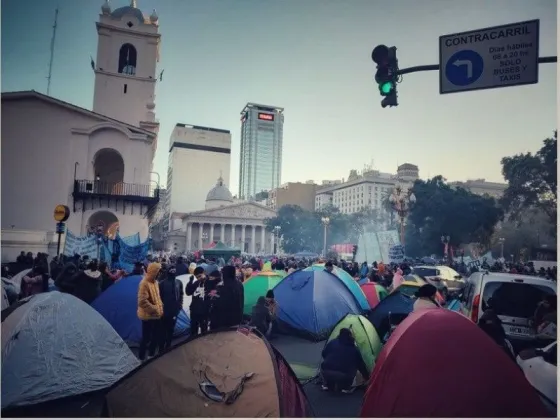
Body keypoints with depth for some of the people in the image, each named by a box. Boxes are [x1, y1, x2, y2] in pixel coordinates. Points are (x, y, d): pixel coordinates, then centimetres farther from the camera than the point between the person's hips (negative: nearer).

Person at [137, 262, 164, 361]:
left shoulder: (154, 282, 7)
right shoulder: (144, 283, -21)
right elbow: (142, 301, -26)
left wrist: (160, 308, 8)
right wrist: (154, 310, -20)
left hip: (156, 315, 9)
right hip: (148, 316, -8)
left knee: (155, 336, 17)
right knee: (146, 337, 2)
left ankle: (151, 354, 31)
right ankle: (141, 357, 17)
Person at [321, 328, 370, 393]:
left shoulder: (332, 342, 15)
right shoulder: (354, 349, 15)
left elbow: (323, 355, 22)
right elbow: (361, 365, 23)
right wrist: (367, 378, 38)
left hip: (326, 372, 1)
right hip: (344, 375, -1)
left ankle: (326, 385, 21)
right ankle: (346, 388, 16)